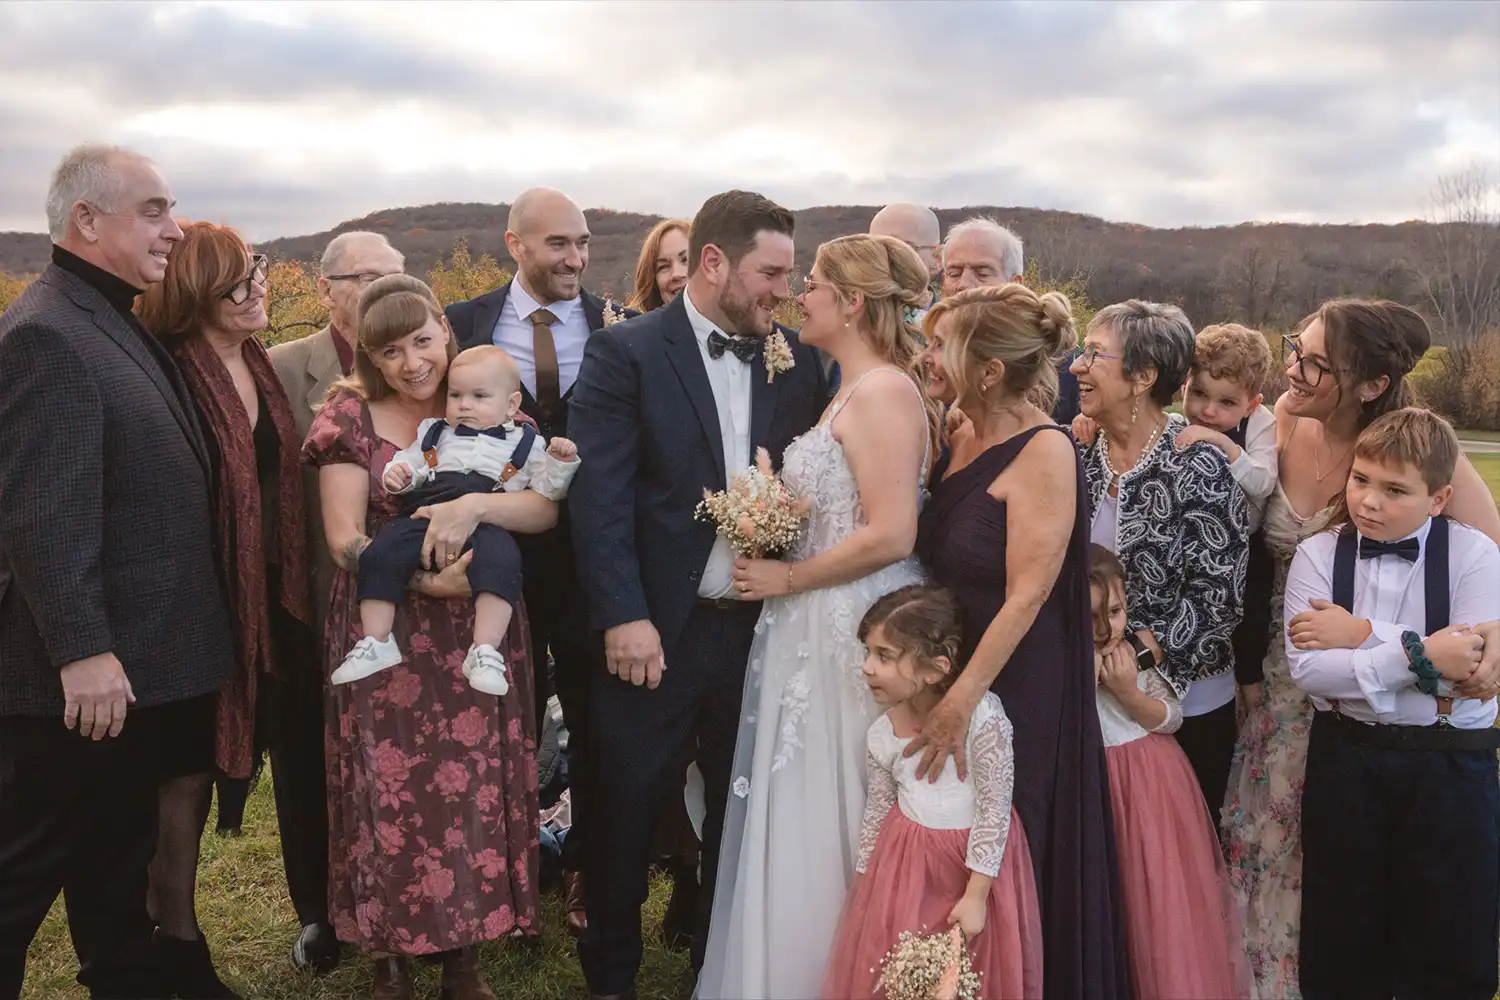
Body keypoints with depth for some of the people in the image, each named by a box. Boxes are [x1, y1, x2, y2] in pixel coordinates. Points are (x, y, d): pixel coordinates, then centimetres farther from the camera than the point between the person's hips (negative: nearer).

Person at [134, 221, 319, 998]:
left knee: (301, 752, 13)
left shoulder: (259, 365, 8)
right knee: (189, 766, 7)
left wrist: (295, 583, 12)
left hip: (275, 594, 7)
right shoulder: (171, 377, -16)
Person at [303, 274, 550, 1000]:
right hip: (384, 636, -1)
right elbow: (345, 539, -8)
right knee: (390, 791, 3)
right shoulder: (351, 416, -1)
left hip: (478, 636, 2)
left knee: (476, 786, 4)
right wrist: (427, 582, -22)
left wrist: (474, 505, -25)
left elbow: (546, 509, -7)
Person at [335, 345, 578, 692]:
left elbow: (546, 489, 17)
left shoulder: (524, 443, 20)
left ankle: (485, 651, -37)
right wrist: (398, 474, 4)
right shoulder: (434, 432, 28)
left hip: (486, 523, -3)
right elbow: (411, 463, 27)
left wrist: (560, 463, -1)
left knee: (500, 561, -35)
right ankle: (375, 643, -11)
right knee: (379, 555, -19)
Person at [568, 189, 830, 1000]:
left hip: (759, 625, 4)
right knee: (627, 810, 11)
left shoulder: (797, 360, 6)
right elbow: (599, 497, -12)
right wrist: (623, 618, -17)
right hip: (656, 630, -3)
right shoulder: (626, 353, -7)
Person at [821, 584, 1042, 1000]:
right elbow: (876, 813, 6)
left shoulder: (984, 716, -23)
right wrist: (863, 888, 13)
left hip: (976, 859, -3)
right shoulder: (882, 734, -8)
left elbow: (995, 808, -17)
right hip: (906, 862, 3)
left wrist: (976, 894, -14)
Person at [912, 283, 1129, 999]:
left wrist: (961, 700, -22)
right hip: (947, 664, 7)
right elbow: (928, 556, 6)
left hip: (1015, 689, -7)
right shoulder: (960, 435, 5)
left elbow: (1025, 597, -20)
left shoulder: (1044, 451, -16)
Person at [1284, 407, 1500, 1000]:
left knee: (1452, 946, 10)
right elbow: (1306, 667, -14)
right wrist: (1417, 653, -21)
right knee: (1339, 944, 13)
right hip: (1346, 758, 1)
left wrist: (1362, 634, -18)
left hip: (1452, 769, -1)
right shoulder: (1319, 554, -2)